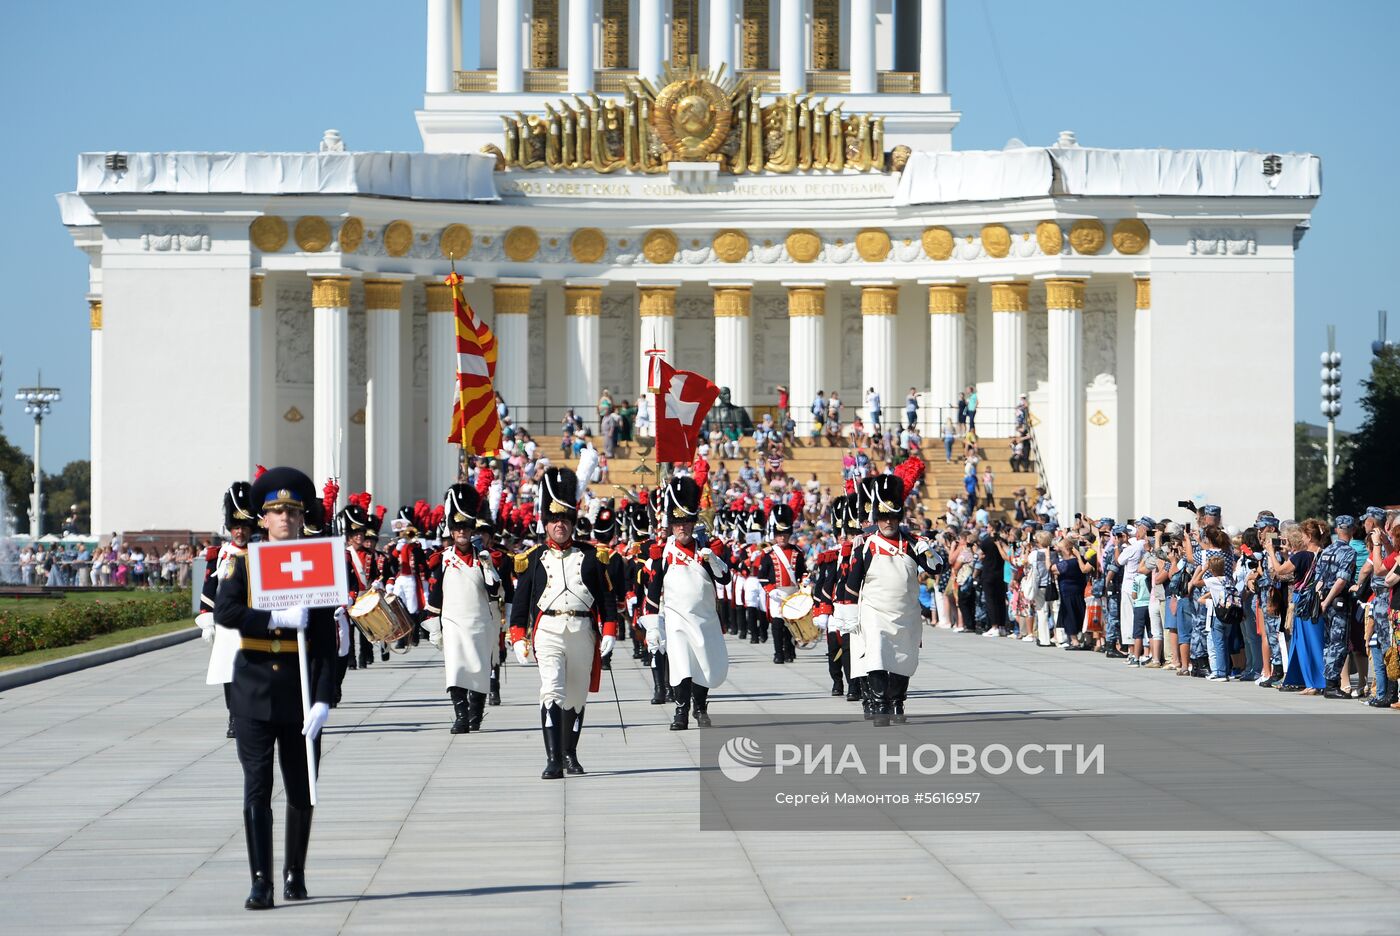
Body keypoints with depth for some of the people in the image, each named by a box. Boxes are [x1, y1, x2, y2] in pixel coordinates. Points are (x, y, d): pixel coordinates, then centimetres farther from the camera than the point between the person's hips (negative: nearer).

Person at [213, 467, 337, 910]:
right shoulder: (242, 564, 3)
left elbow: (326, 644, -2)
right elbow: (224, 612, -14)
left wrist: (323, 701, -11)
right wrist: (279, 619, -22)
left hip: (299, 691, 1)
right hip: (254, 689, -1)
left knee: (301, 790, 9)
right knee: (257, 788, -5)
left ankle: (295, 875, 25)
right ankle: (261, 884, -6)